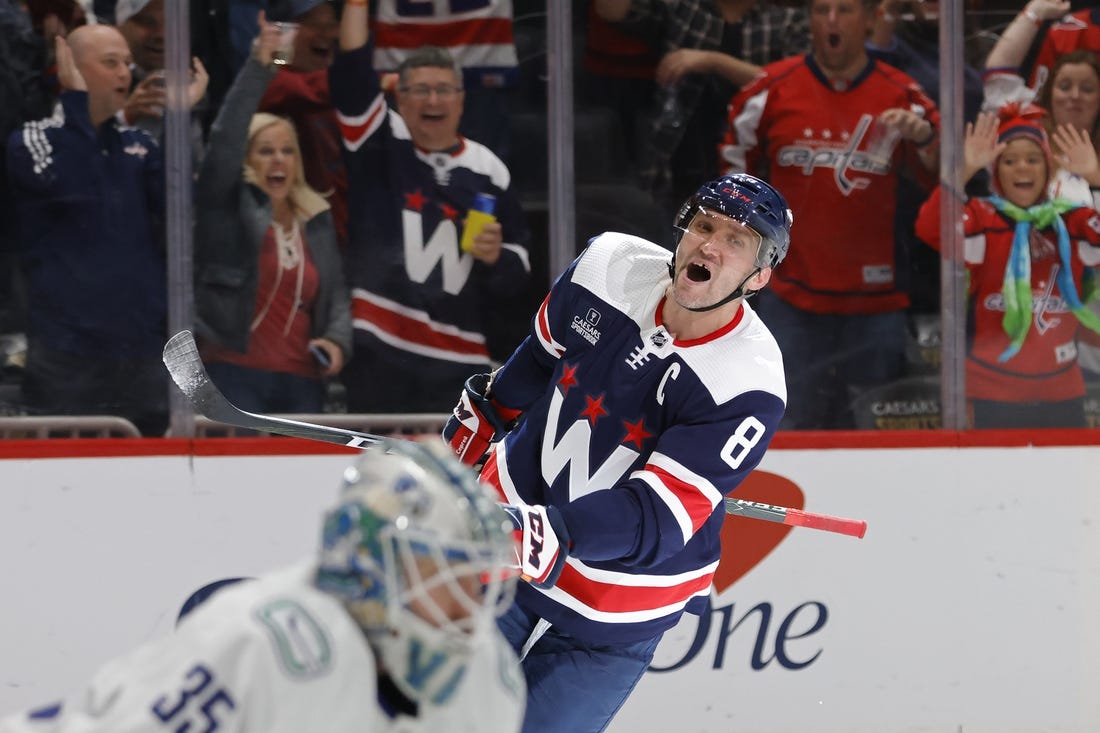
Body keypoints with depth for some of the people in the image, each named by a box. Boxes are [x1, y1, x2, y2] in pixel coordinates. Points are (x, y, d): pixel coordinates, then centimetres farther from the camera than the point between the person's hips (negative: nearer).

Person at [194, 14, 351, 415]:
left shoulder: (317, 218, 17)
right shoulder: (228, 205, 2)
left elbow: (337, 291, 16)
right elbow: (225, 138, -12)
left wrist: (337, 339, -4)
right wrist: (259, 65, -16)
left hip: (302, 381, 5)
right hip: (234, 374, -5)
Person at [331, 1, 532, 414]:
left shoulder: (488, 171, 10)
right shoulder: (379, 148, 5)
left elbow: (517, 274, 13)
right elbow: (351, 71, -8)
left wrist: (496, 257, -9)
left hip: (459, 364, 2)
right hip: (379, 356, -2)